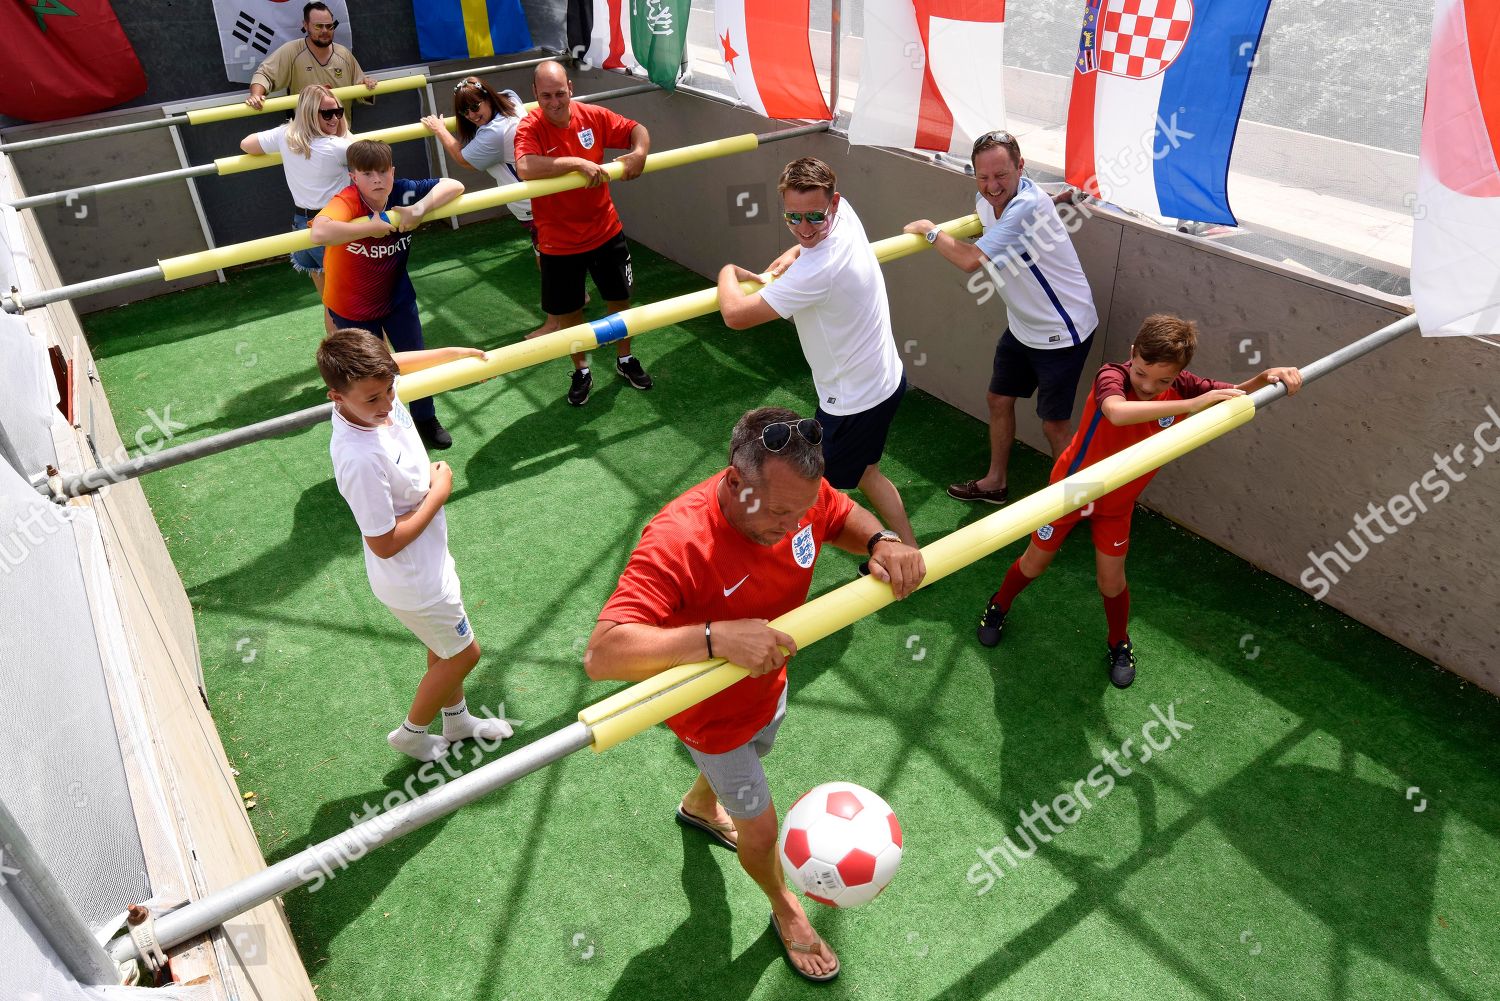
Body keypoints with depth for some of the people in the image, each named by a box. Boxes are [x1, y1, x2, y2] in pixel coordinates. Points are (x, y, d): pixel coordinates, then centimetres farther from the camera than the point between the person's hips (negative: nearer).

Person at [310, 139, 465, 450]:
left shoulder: (402, 192, -18)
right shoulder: (346, 201, -31)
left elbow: (453, 185, -17)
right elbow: (320, 232, -51)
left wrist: (420, 208, -32)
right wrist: (373, 226, -41)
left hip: (397, 297, 4)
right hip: (351, 307, -4)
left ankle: (426, 419, 41)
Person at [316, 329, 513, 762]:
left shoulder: (370, 385, -16)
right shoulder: (361, 459, -39)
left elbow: (395, 363, 11)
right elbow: (384, 544, -30)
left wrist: (456, 352, 14)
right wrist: (438, 494, -22)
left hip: (428, 559, 8)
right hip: (412, 579, -8)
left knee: (445, 644, 28)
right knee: (463, 653, 14)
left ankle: (457, 719, 53)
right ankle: (411, 732, 38)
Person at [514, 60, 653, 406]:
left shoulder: (593, 116, -6)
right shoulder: (530, 127, -18)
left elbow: (636, 129, 4)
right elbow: (525, 168, -38)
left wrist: (639, 151, -19)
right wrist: (578, 162, -39)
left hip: (605, 231, 3)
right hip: (559, 241, -3)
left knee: (619, 299, 16)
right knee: (568, 312, 12)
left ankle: (625, 360, 40)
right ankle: (581, 372, 34)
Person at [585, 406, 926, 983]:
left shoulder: (795, 493, -25)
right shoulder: (675, 544, -43)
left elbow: (846, 517, -2)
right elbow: (601, 656, -49)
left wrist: (882, 543, -26)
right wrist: (715, 638, -60)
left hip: (768, 687, 6)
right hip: (713, 715, -6)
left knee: (750, 757, 37)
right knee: (762, 830, 15)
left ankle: (699, 805, 74)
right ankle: (785, 909, 52)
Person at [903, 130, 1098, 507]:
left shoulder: (1027, 206, -30)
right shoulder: (987, 198, -3)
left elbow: (971, 260, -35)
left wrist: (930, 230, -21)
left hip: (1062, 332, -9)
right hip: (1022, 326, 9)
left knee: (1054, 422, 1)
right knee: (998, 400, 18)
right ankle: (995, 482, 37)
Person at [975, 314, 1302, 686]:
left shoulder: (1181, 387, -17)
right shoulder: (1111, 376, -32)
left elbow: (1237, 395, -5)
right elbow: (1118, 412, -55)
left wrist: (1268, 376, -27)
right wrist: (1191, 404, -57)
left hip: (1118, 501, 3)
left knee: (1111, 581, 11)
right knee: (1034, 564, 15)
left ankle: (1120, 645, 38)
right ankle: (999, 606, 44)